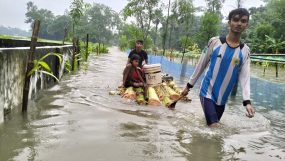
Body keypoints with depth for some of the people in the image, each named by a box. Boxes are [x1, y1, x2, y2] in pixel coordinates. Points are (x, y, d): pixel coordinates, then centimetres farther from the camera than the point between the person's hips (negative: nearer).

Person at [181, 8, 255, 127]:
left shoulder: (245, 51, 1)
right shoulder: (215, 42, -5)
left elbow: (244, 77, -3)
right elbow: (201, 65, 2)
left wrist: (247, 101, -16)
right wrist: (189, 85, 6)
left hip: (222, 98, 3)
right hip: (207, 92, -3)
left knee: (212, 127, 14)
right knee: (214, 127, -15)